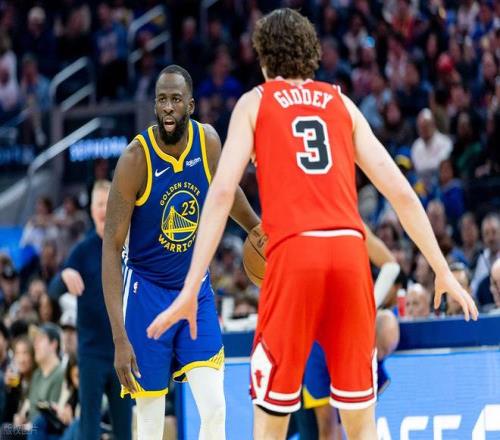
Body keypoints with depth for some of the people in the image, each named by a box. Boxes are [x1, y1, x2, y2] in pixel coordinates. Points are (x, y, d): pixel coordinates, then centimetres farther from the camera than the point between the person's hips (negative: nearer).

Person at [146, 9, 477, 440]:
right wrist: (443, 271, 21)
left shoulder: (255, 102, 14)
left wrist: (191, 289, -2)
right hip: (350, 249, 3)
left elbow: (223, 191, 0)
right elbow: (401, 193, 15)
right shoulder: (342, 104, 21)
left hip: (293, 252, -3)